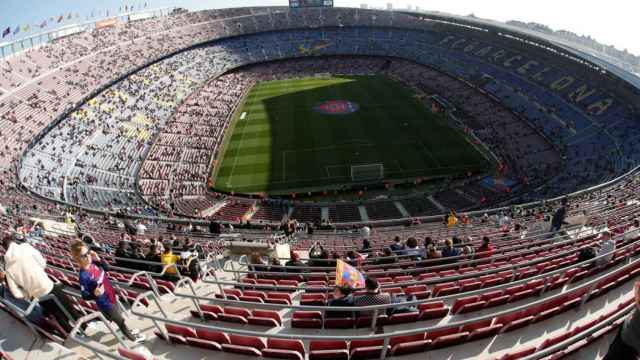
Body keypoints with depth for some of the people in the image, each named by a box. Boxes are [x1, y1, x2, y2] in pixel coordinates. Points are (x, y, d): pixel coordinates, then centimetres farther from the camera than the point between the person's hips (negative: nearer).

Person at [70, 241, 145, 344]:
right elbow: (85, 296, -21)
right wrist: (95, 294, -41)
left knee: (119, 316, 30)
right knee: (120, 321, 14)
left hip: (111, 297, 7)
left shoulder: (93, 263, -11)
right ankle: (133, 338, 36)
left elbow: (107, 268, 8)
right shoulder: (83, 276, -30)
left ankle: (128, 331, 55)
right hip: (105, 303, -7)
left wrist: (98, 259, -8)